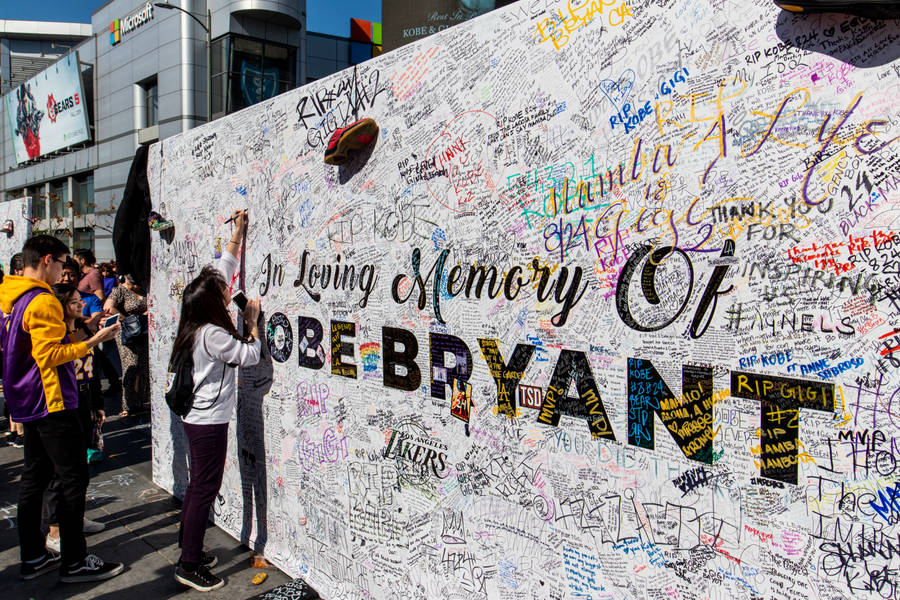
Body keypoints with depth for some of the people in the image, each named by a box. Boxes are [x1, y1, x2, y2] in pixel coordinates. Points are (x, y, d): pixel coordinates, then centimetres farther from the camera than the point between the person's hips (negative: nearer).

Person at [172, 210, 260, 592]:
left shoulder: (200, 325, 5)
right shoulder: (213, 334, -22)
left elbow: (222, 271, 13)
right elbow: (250, 355, -13)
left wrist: (238, 235, 18)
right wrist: (253, 322, 0)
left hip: (197, 417, 10)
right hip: (209, 421, -10)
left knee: (197, 486, 18)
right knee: (204, 489, -2)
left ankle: (189, 553, 30)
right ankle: (189, 567, 7)